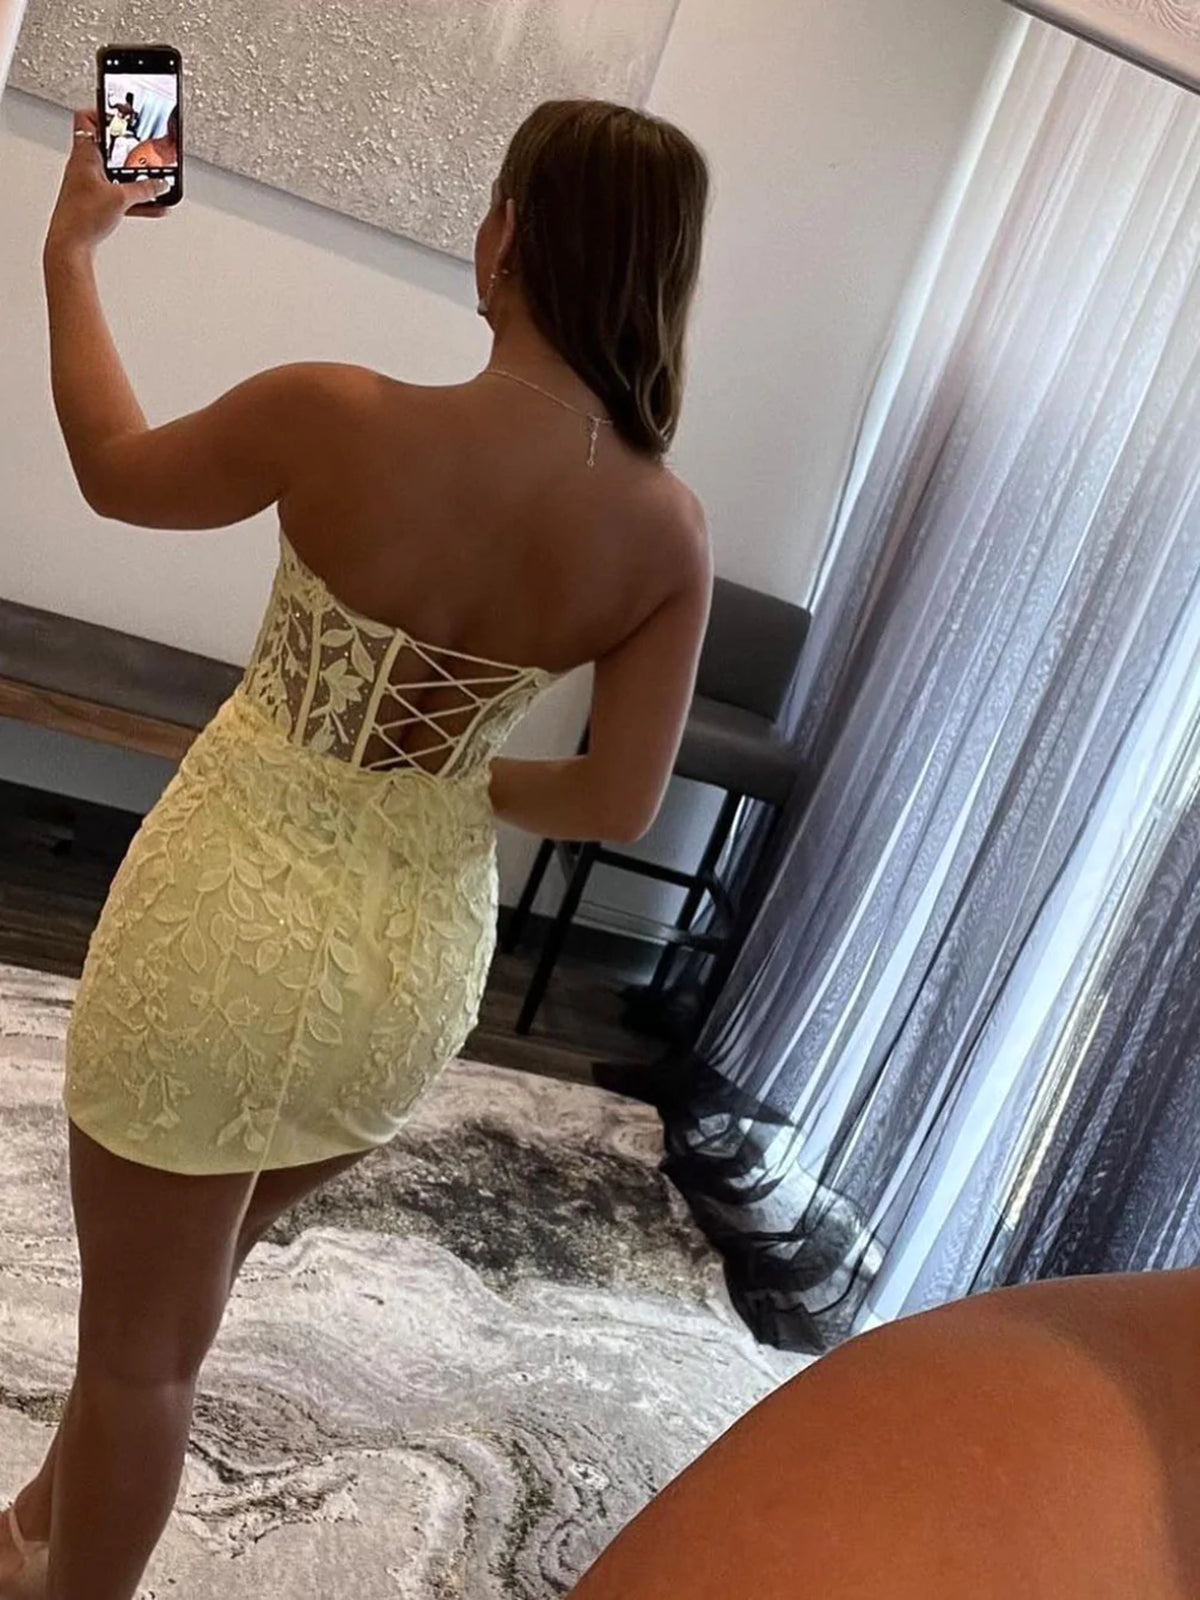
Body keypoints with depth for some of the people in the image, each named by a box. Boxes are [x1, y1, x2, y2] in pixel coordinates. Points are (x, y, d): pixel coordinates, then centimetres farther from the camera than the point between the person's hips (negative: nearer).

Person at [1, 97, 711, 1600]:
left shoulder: (342, 418, -19)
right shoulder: (669, 532, -10)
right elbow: (620, 804, -6)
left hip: (232, 918, -5)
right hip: (420, 963, 5)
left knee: (141, 1338, 19)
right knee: (173, 1290, 32)